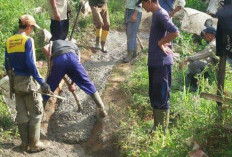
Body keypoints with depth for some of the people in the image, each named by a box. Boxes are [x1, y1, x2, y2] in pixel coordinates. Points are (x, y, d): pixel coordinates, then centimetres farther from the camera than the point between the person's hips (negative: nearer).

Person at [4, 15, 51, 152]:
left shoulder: (9, 42, 6)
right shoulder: (27, 40, -14)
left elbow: (7, 65, 10)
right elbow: (31, 64, -20)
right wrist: (42, 82, -18)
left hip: (16, 81, 7)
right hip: (28, 80, -7)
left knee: (21, 113, 14)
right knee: (36, 112, 4)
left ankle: (25, 143, 21)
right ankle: (34, 144, 7)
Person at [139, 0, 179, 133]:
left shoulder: (161, 15, -16)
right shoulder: (157, 15, 13)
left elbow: (175, 32, -30)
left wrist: (160, 43, -18)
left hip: (162, 63, -10)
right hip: (154, 62, 10)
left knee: (162, 97, -1)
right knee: (154, 96, 18)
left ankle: (163, 130, 9)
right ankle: (157, 126, 30)